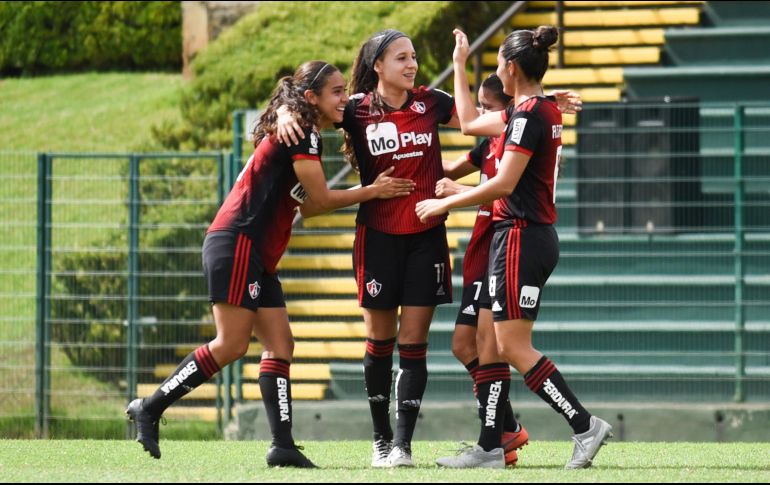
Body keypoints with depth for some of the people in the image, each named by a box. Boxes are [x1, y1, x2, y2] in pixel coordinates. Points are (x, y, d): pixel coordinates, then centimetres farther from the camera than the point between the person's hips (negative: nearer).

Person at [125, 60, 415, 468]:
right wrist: (373, 192, 0)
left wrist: (370, 192, 11)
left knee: (279, 345, 3)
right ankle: (149, 409, -5)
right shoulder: (300, 133, -10)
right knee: (231, 345, -12)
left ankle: (282, 445, -2)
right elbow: (319, 200, -11)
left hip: (257, 257, 11)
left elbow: (305, 204, 17)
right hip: (236, 245, -11)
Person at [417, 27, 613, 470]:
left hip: (521, 236, -10)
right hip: (537, 235, 10)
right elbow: (470, 123, 26)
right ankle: (490, 448, 11)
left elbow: (504, 184, -21)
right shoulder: (543, 111, 14)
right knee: (490, 344, 10)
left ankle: (585, 425, -11)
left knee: (513, 347, -9)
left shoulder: (529, 114, -15)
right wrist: (459, 65, 33)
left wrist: (445, 204, -12)